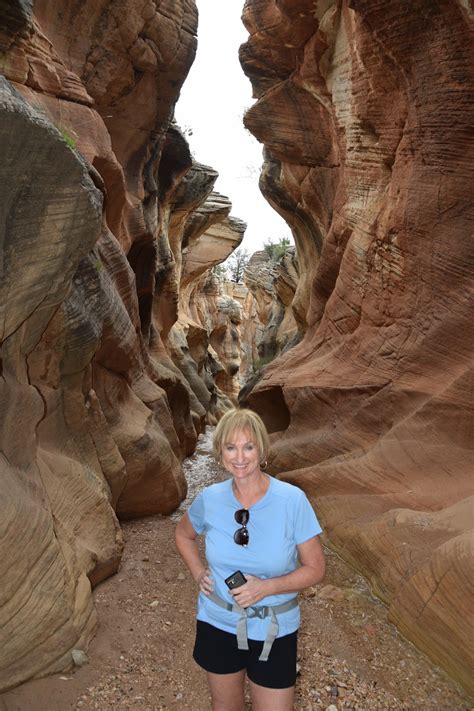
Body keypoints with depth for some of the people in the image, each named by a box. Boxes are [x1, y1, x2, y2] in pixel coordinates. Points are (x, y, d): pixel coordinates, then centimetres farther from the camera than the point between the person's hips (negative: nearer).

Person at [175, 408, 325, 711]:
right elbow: (183, 534, 10)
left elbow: (315, 569, -12)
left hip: (274, 631, -2)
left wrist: (266, 587, -24)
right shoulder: (209, 498, -12)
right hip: (217, 625, 3)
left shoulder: (292, 500, -21)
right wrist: (199, 572, -5)